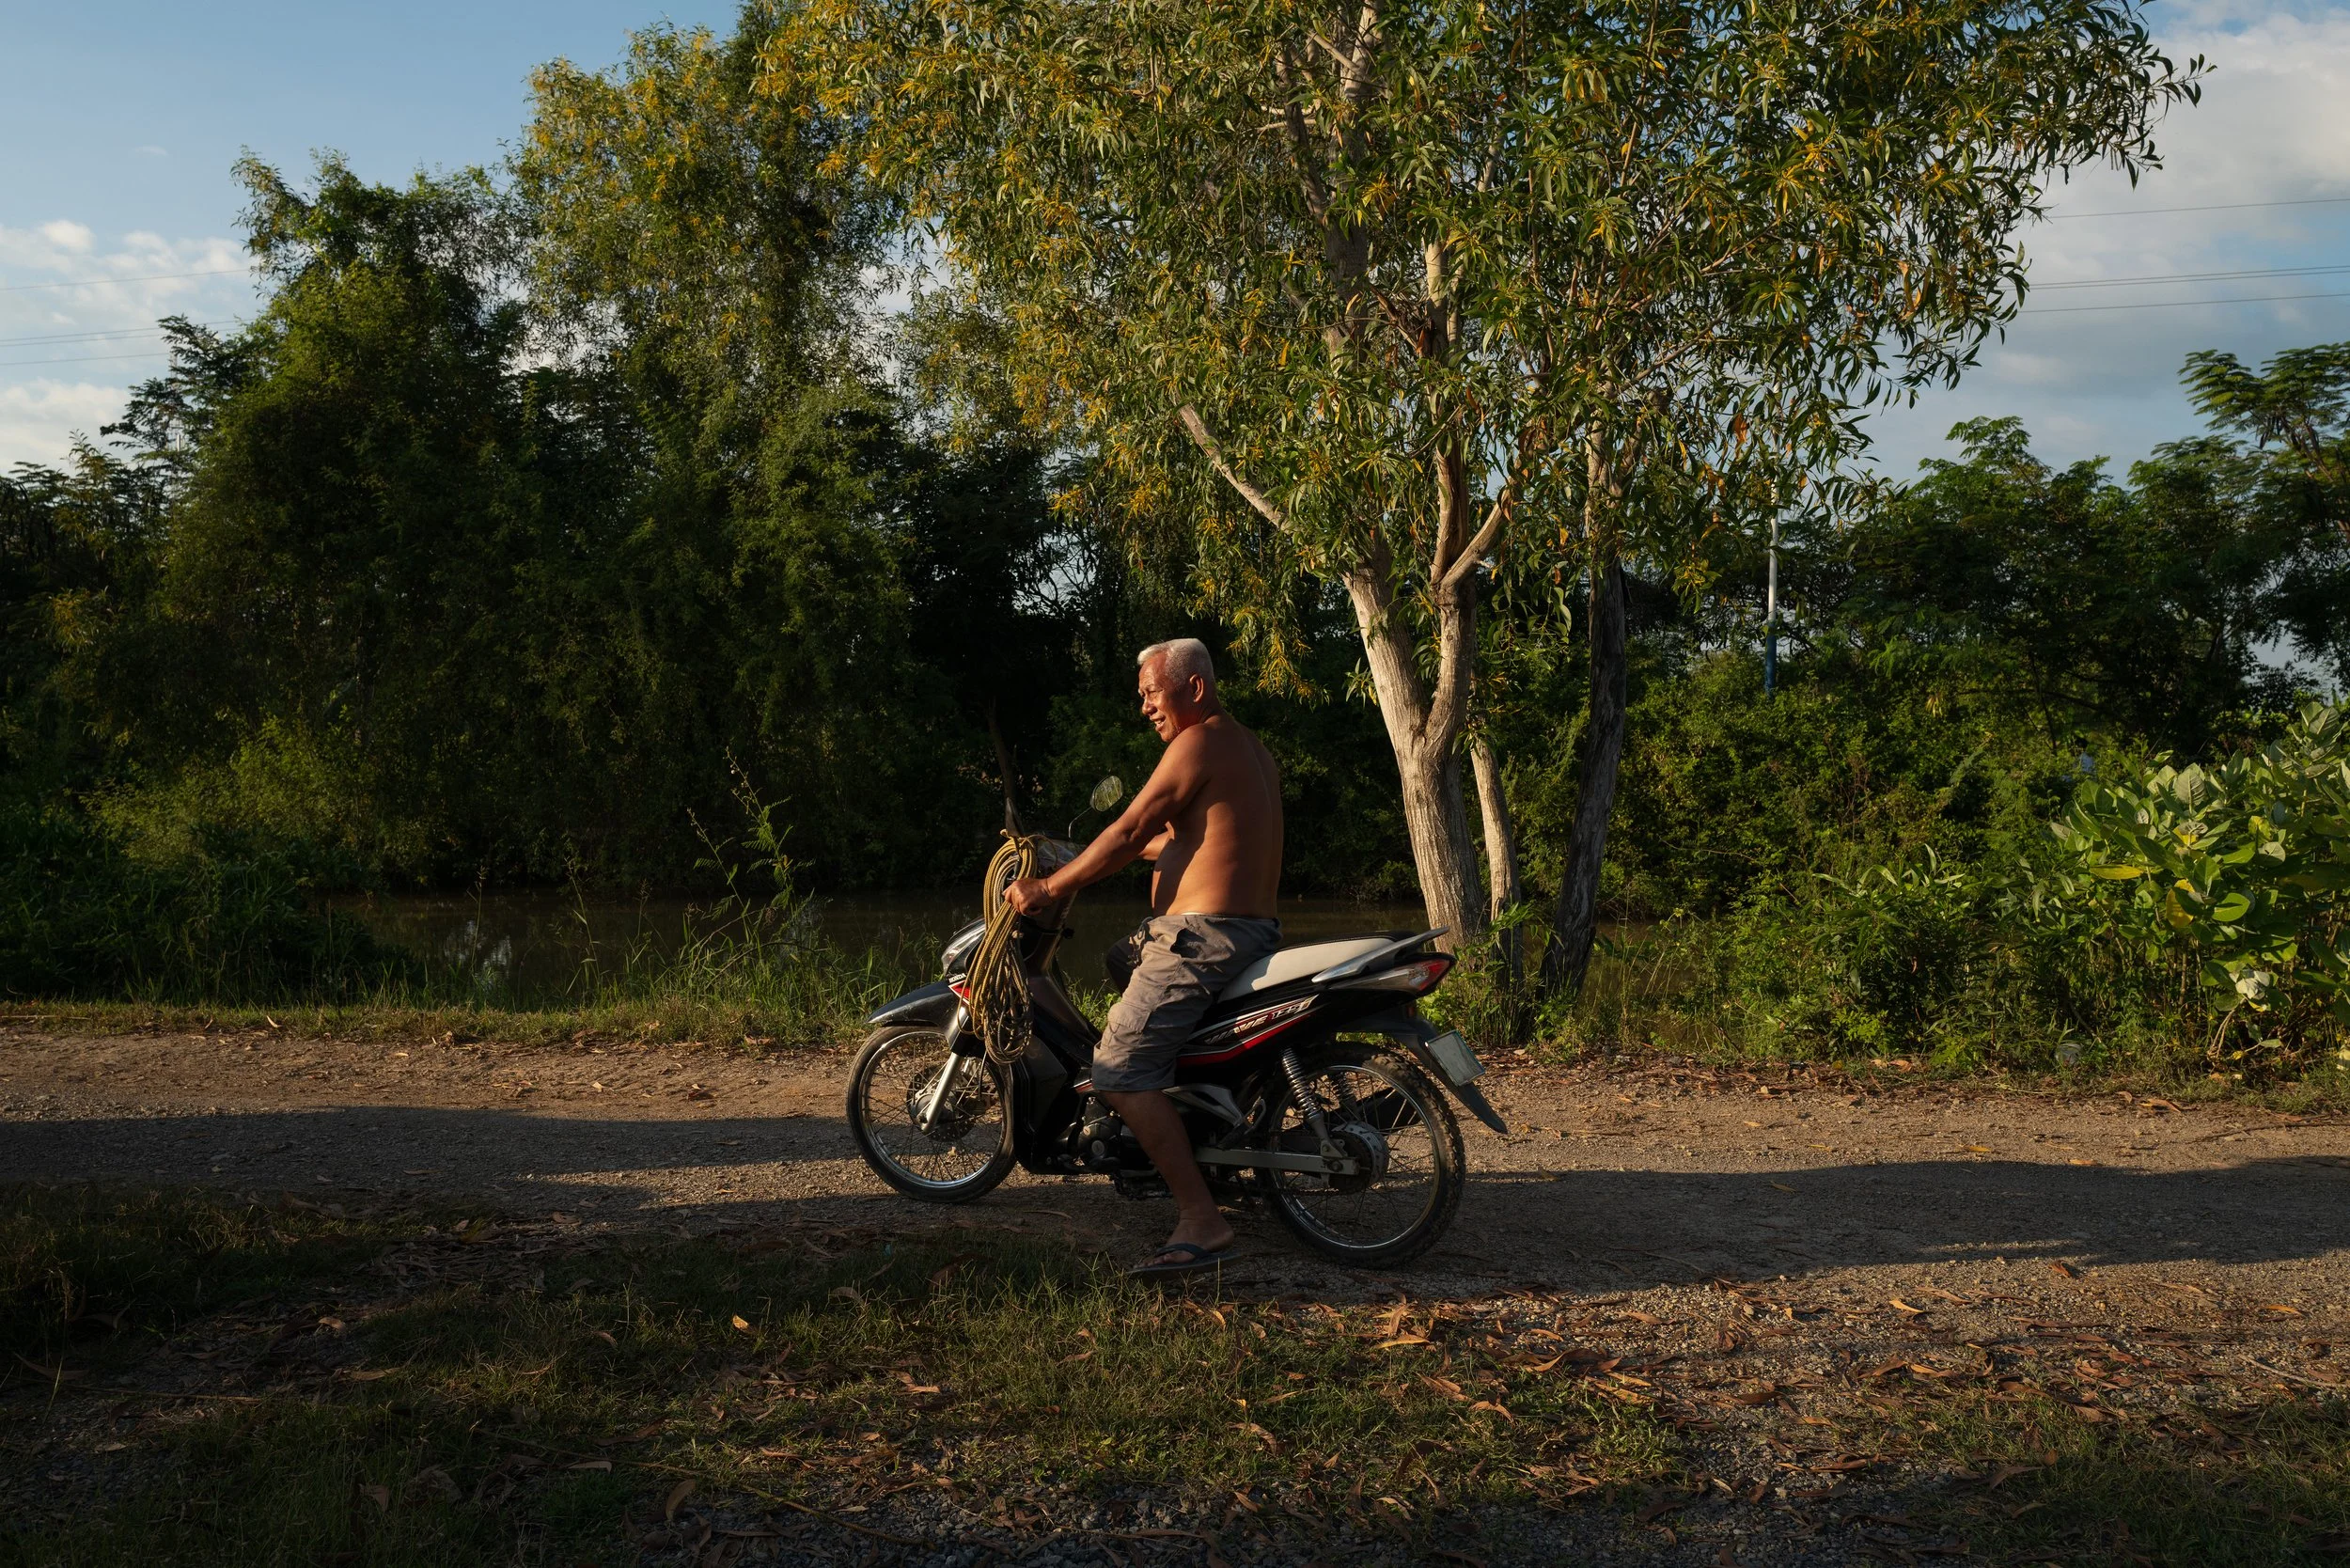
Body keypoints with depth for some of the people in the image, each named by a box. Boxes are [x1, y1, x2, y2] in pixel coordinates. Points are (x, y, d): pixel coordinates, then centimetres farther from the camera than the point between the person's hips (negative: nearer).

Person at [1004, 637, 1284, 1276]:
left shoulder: (1198, 744, -11)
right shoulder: (1253, 750, 19)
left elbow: (1128, 834, -14)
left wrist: (1050, 888, -6)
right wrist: (1089, 862, 27)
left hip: (1200, 935, -11)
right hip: (1255, 929, 11)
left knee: (1121, 1074, -13)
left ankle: (1201, 1221, -19)